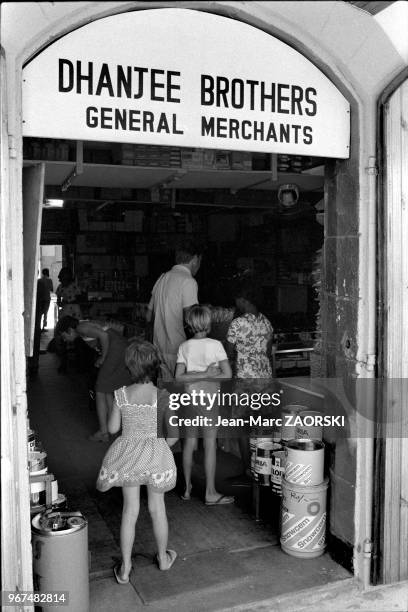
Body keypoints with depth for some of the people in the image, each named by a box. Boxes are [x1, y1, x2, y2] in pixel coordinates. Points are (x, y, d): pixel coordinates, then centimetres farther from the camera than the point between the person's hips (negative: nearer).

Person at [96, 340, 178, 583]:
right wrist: (161, 446, 8)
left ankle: (125, 568, 22)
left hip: (128, 452, 1)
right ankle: (163, 558, 37)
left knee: (130, 510, 14)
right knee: (157, 508, 17)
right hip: (156, 453, -1)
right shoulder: (163, 396, -16)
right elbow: (174, 434, -11)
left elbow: (113, 428, -2)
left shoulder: (121, 395, -13)